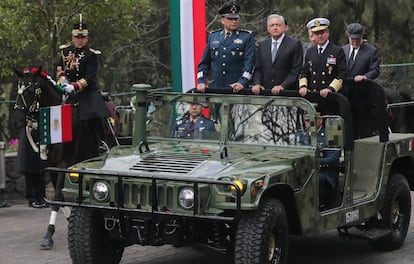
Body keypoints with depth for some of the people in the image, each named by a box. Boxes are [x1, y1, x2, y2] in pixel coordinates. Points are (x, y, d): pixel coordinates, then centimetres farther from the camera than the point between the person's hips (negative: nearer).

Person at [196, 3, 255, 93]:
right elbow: (204, 62, 14)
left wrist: (242, 82, -20)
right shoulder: (213, 36, 14)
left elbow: (249, 62, -7)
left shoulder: (247, 37, 3)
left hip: (237, 89, -3)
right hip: (215, 88, 3)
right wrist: (201, 82, 0)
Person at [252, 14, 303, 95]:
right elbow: (258, 69, 15)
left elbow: (296, 70, -5)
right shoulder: (262, 45, 15)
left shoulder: (294, 44, 0)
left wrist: (283, 86, -14)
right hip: (265, 91, 3)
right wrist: (257, 84, -3)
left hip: (286, 92, -3)